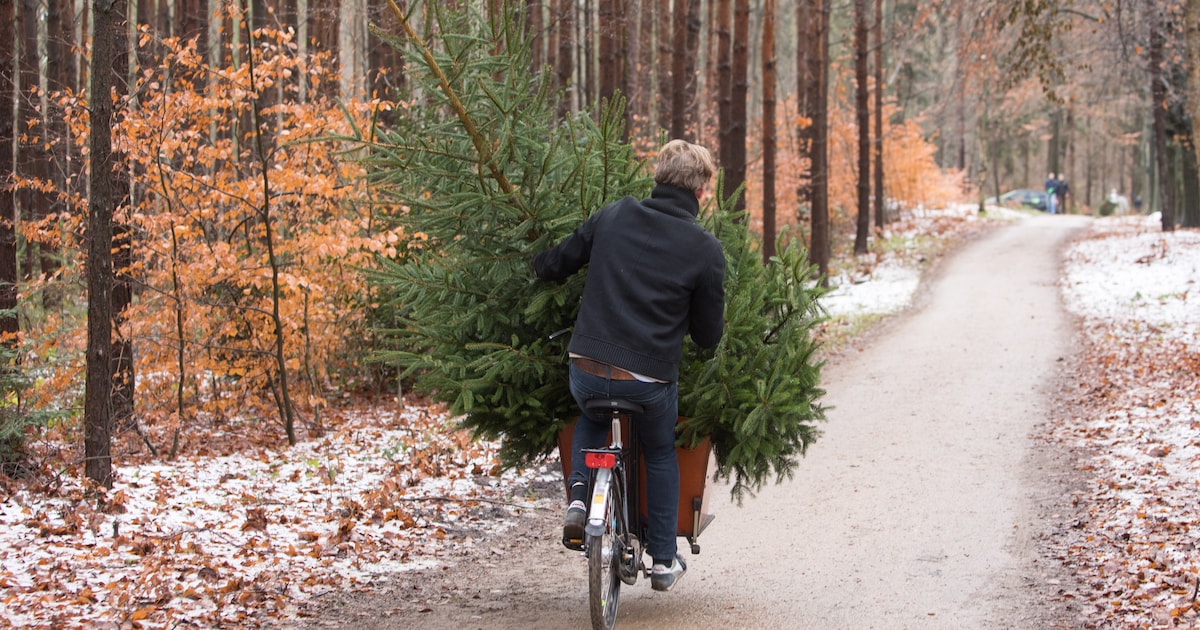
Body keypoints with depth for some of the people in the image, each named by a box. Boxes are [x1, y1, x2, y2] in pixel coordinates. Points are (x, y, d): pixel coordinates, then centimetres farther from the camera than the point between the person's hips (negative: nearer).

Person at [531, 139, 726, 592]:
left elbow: (550, 266, 10)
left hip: (587, 371, 2)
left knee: (590, 423, 36)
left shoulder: (613, 216, 2)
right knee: (660, 454, 27)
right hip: (652, 380, -2)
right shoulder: (706, 249, -5)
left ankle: (579, 499, 13)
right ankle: (664, 560, 29)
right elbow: (708, 335, 1)